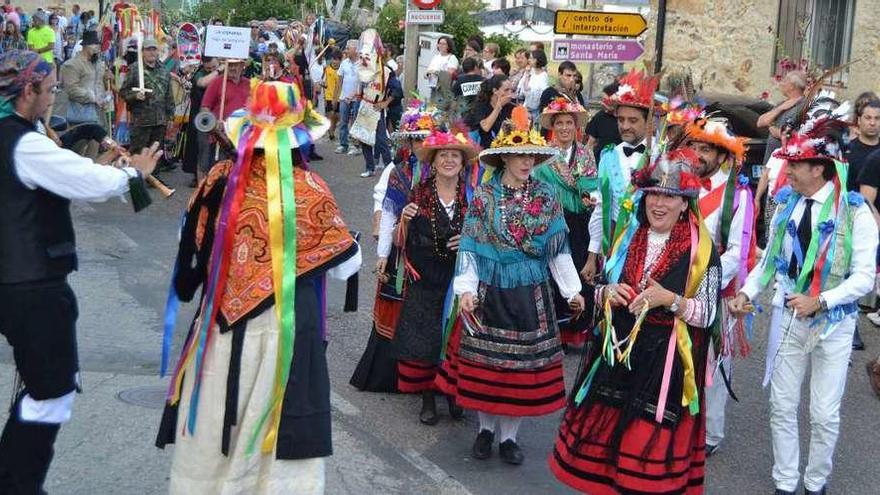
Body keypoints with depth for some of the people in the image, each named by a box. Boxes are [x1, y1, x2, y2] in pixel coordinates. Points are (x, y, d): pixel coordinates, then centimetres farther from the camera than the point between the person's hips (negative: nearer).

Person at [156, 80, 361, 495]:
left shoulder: (220, 178, -6)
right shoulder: (309, 191, -13)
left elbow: (193, 249, 7)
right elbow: (346, 266, -5)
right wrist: (343, 238, 13)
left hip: (221, 323, 3)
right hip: (283, 327, -2)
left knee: (213, 421, 16)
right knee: (277, 425, 10)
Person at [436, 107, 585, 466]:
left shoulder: (545, 196, 2)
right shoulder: (484, 196, -4)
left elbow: (558, 247, 6)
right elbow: (470, 247, -4)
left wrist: (572, 290, 7)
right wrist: (466, 289, -13)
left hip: (531, 294, 2)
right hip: (491, 291, -1)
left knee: (524, 364, 5)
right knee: (486, 362, 6)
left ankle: (508, 435, 20)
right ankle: (485, 428, 25)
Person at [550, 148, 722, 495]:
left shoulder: (701, 249, -7)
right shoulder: (628, 237, 8)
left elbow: (708, 314, -8)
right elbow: (601, 293, 14)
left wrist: (669, 299, -23)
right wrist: (608, 293, -8)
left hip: (665, 361, -4)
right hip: (617, 352, 4)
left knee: (652, 444, 1)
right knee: (605, 433, 8)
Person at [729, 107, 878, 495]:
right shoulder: (786, 203, 1)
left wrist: (820, 301, -23)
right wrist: (746, 293, -5)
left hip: (832, 323, -3)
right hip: (787, 318, 4)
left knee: (824, 415, 7)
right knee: (782, 407, 10)